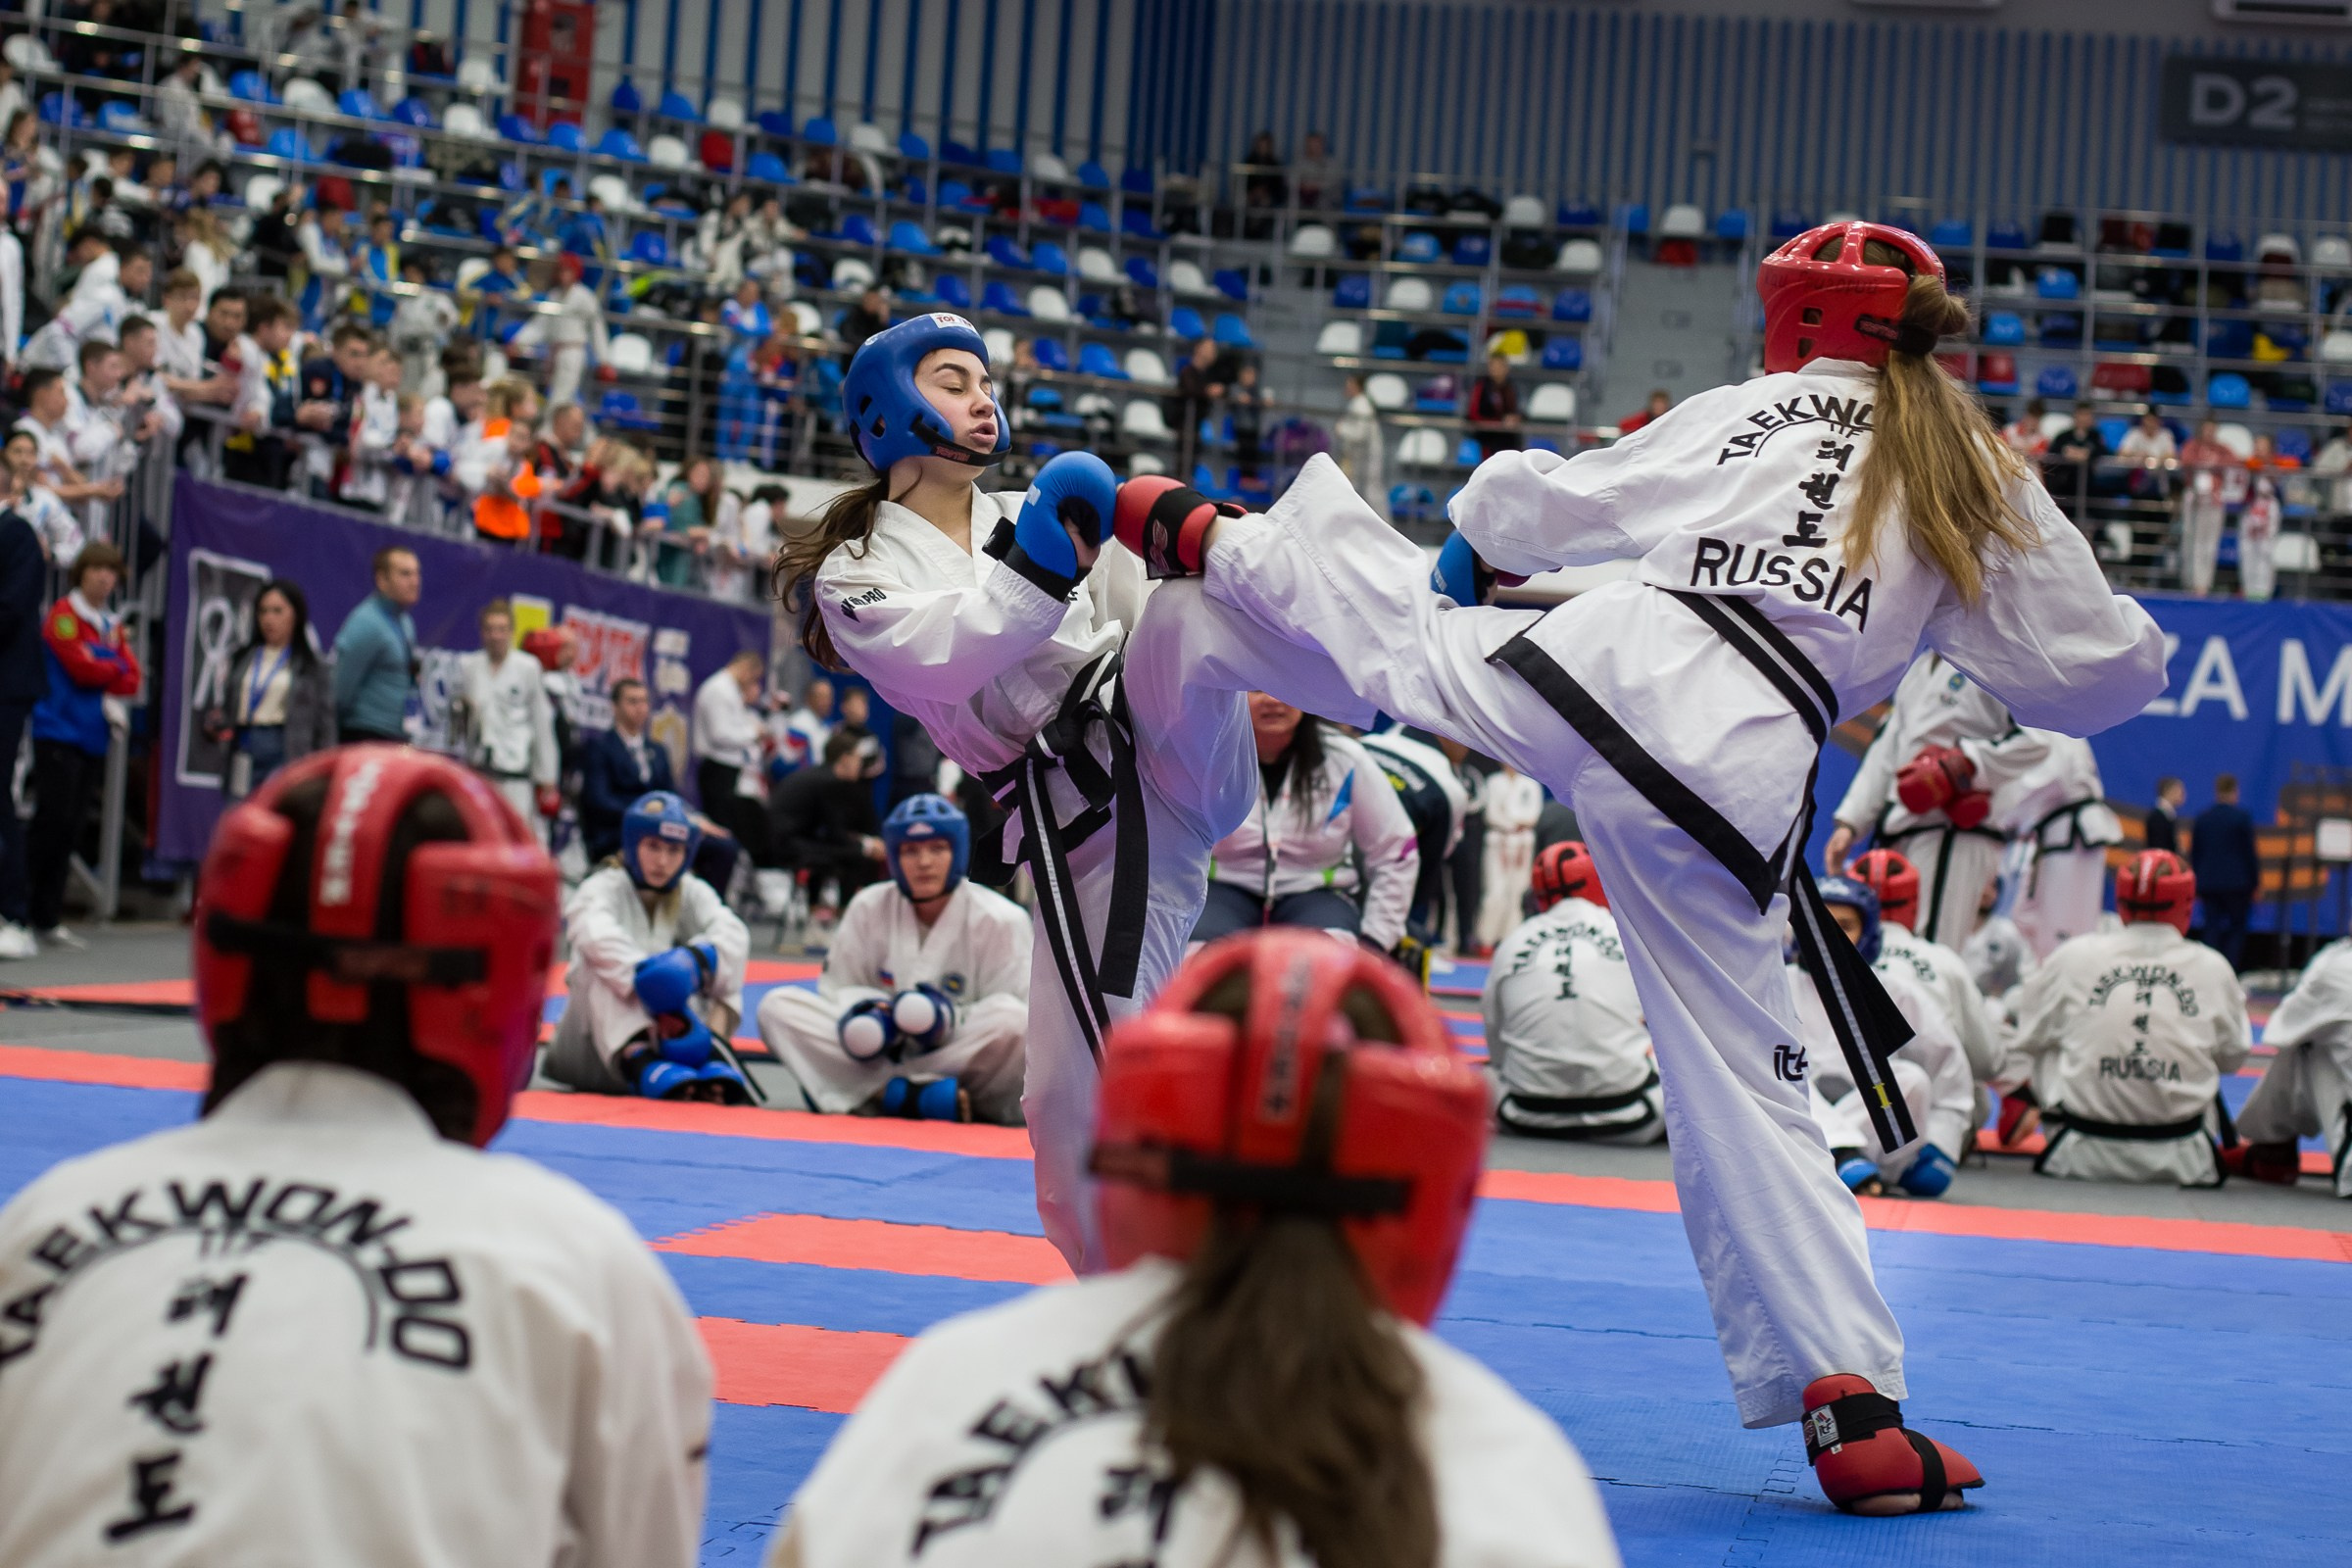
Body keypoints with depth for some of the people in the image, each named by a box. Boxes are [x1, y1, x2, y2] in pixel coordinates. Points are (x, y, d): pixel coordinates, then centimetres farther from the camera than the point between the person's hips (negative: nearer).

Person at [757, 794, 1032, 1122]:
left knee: (1010, 1017, -35)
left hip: (964, 1067, -3)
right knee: (777, 1006, -15)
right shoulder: (868, 908, 4)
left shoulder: (1000, 920, -6)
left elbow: (1010, 1022, -8)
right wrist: (863, 1012, -15)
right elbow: (838, 986, 10)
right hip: (882, 1054, 4)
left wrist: (949, 1019, -26)